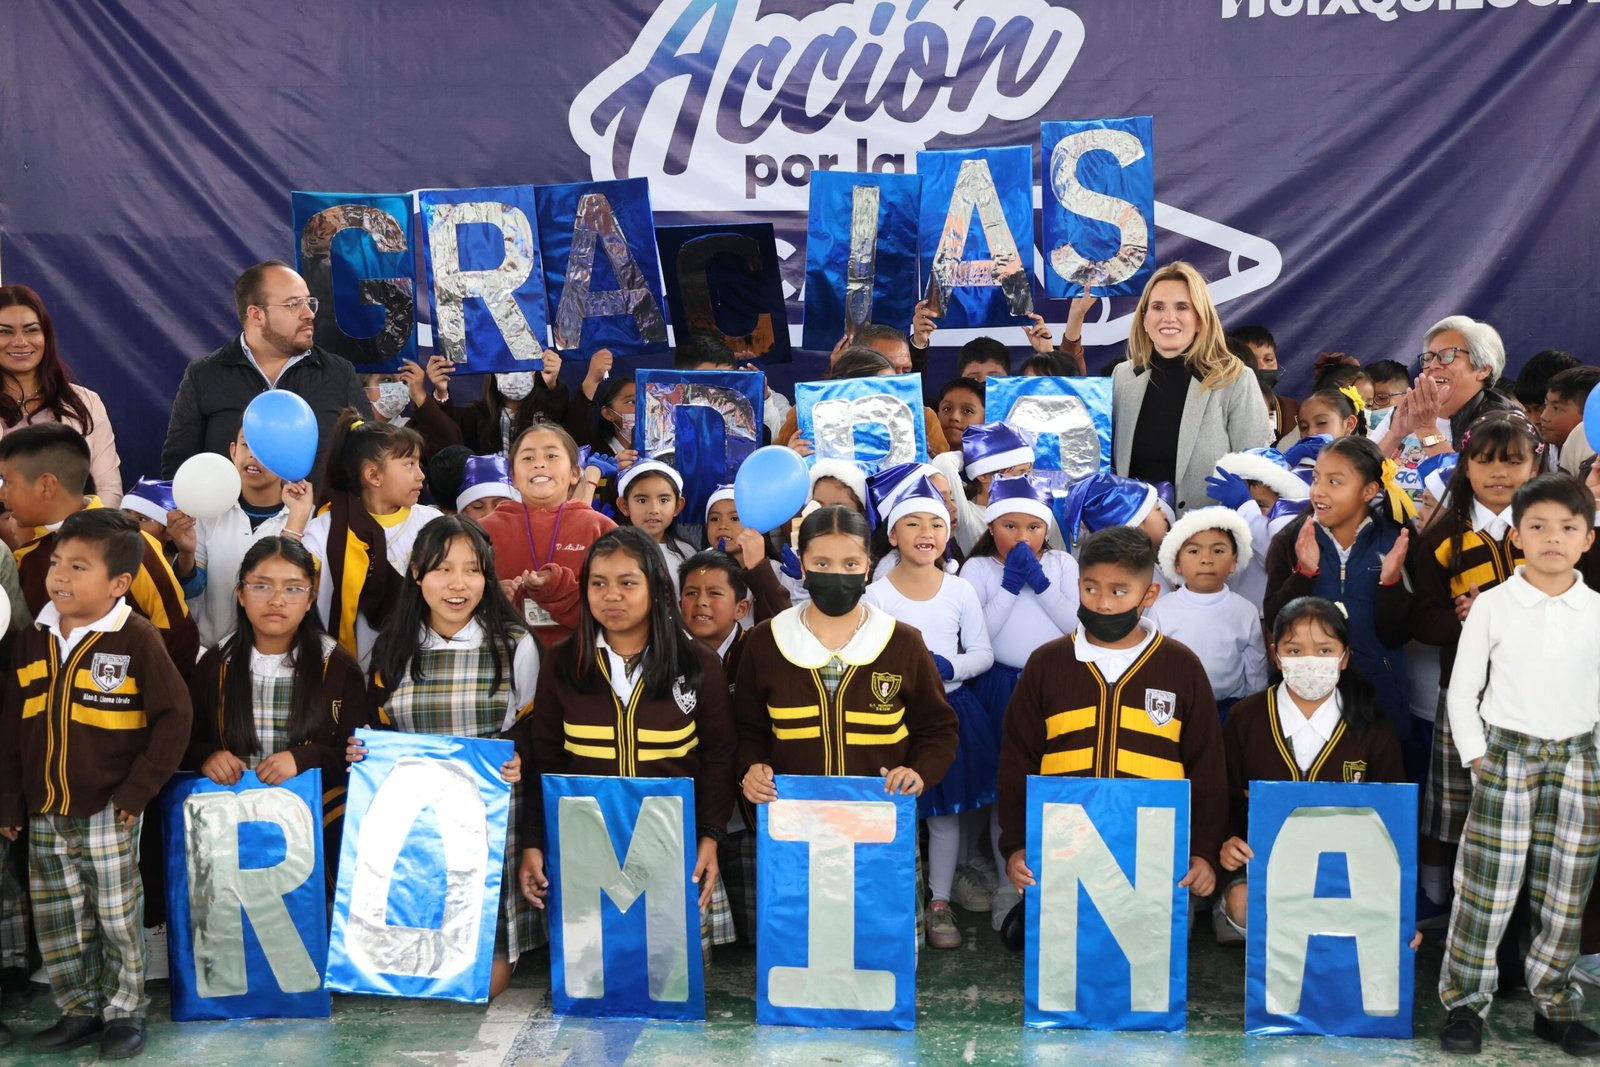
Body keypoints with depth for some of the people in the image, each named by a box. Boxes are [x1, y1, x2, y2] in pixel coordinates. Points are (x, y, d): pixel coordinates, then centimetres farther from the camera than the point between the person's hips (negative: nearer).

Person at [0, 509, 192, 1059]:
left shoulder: (136, 640, -13)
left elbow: (173, 719, -11)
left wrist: (137, 791, -12)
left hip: (108, 815, -5)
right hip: (45, 813, 5)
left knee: (117, 920, 6)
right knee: (57, 922, 14)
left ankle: (124, 1010, 23)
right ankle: (79, 1011, 29)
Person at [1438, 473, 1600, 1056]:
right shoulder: (1492, 606, -2)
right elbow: (1462, 691, 2)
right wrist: (1476, 756, -5)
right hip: (1506, 755, -2)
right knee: (1487, 888, -3)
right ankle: (1465, 1003, 9)